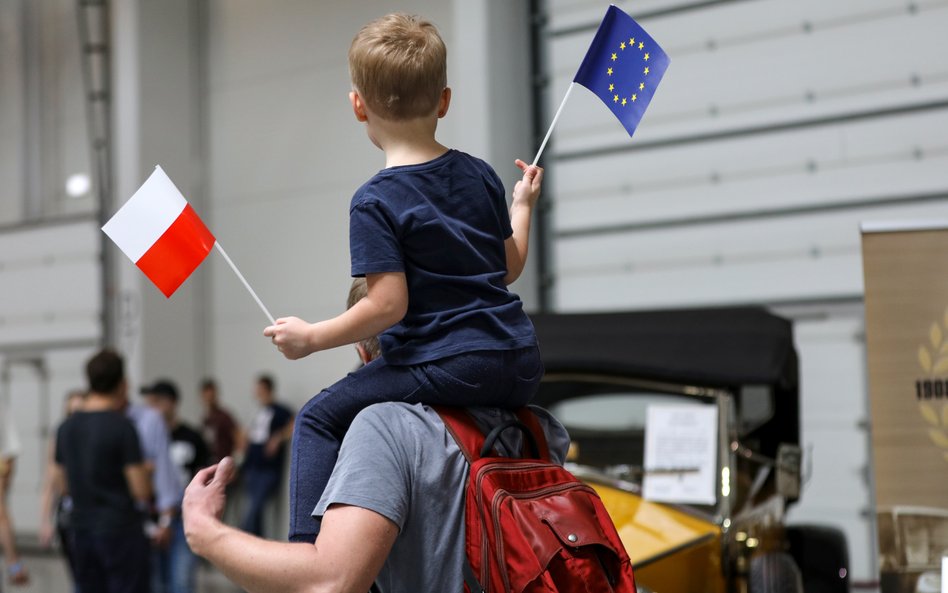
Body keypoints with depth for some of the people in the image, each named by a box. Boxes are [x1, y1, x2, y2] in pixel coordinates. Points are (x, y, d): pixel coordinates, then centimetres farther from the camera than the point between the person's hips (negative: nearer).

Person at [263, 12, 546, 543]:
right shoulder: (479, 175, 9)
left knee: (320, 419, 5)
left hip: (445, 368, -6)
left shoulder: (376, 202, -9)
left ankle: (308, 546, -6)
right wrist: (523, 205, 34)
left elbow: (387, 305, -15)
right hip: (521, 369, 6)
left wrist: (310, 338, -4)